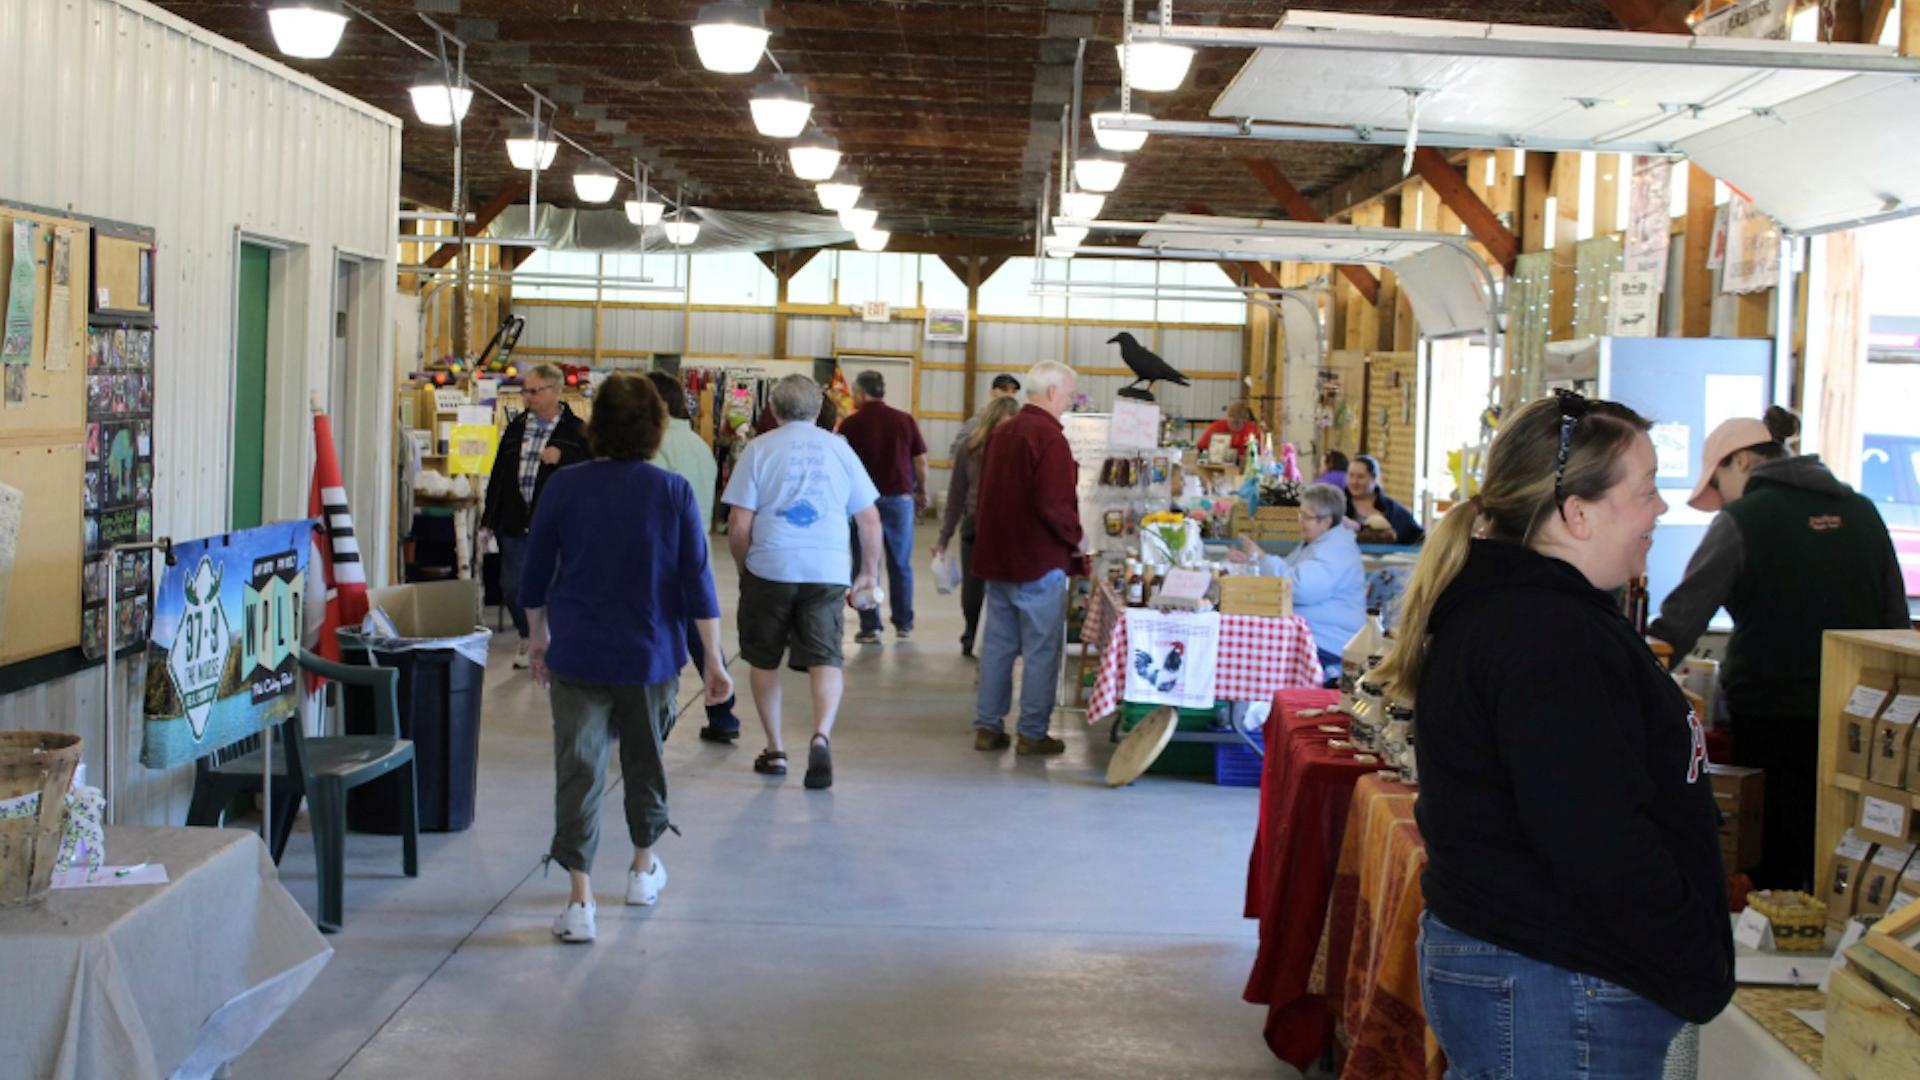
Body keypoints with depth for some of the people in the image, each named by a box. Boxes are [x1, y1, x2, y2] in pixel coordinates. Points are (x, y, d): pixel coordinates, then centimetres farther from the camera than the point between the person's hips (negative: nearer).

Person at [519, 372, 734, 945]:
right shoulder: (674, 493, -8)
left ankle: (580, 899, -7)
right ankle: (643, 870, 36)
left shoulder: (565, 486, -6)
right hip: (651, 656, 1)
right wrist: (713, 660, -2)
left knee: (578, 770, 0)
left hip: (577, 656, -1)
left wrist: (539, 637, 17)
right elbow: (697, 584, -8)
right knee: (646, 761, 20)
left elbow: (535, 576, 2)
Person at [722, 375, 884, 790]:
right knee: (826, 661, -1)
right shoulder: (839, 449, 10)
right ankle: (821, 736, -25)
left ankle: (775, 751, 20)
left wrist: (744, 568, 12)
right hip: (827, 572, 1)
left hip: (770, 569, -1)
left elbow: (739, 525, -3)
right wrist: (870, 571, 21)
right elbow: (870, 520, 11)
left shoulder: (759, 448, 3)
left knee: (765, 662, 15)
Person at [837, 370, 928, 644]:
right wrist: (922, 492, 15)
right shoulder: (905, 420, -1)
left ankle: (870, 628, 4)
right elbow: (920, 460, 1)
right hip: (900, 497, 2)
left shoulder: (851, 424, -7)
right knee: (901, 565, 13)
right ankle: (903, 624, 19)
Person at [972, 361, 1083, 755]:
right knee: (1041, 650, 0)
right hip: (1038, 560, -8)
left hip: (996, 556, 8)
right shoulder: (1048, 437, -17)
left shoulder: (1002, 432, 11)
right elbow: (1055, 505, -23)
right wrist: (1074, 538, -8)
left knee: (997, 644, 13)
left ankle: (988, 726, 16)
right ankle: (1032, 734, 4)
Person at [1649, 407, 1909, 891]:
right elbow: (1896, 619, 12)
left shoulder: (1743, 520, -9)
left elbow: (1681, 620, -14)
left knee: (1775, 869, 5)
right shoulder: (1861, 511, 7)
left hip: (1772, 714, -5)